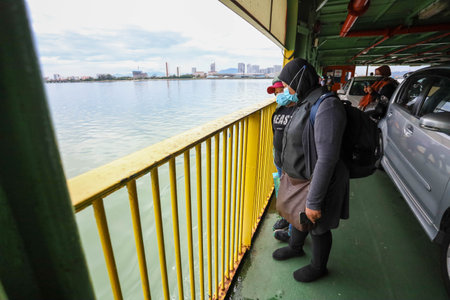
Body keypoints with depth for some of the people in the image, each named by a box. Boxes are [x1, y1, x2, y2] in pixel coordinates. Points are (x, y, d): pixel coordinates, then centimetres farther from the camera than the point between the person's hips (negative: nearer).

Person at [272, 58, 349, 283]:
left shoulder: (327, 106, -26)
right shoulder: (305, 103, 3)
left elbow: (327, 159, -30)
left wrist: (314, 201, -26)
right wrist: (287, 172, 20)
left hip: (316, 182, -8)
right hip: (298, 177, 8)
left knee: (317, 227, 15)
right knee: (297, 216, 27)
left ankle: (318, 267, 44)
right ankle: (295, 247, 56)